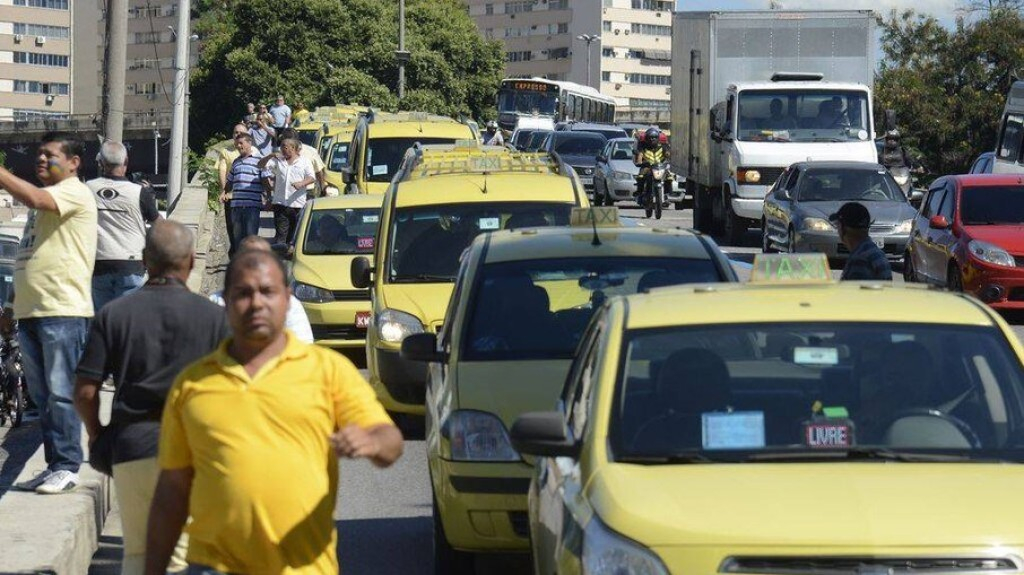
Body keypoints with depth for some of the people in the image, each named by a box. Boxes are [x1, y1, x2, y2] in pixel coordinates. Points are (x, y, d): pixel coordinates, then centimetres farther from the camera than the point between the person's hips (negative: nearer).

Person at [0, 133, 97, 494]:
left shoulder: (75, 193, -5)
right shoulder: (45, 199, 23)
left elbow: (33, 198, -26)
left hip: (64, 311, -9)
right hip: (31, 312, 9)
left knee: (61, 394, -8)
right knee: (42, 397, 10)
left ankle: (67, 467, -4)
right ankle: (54, 465, 15)